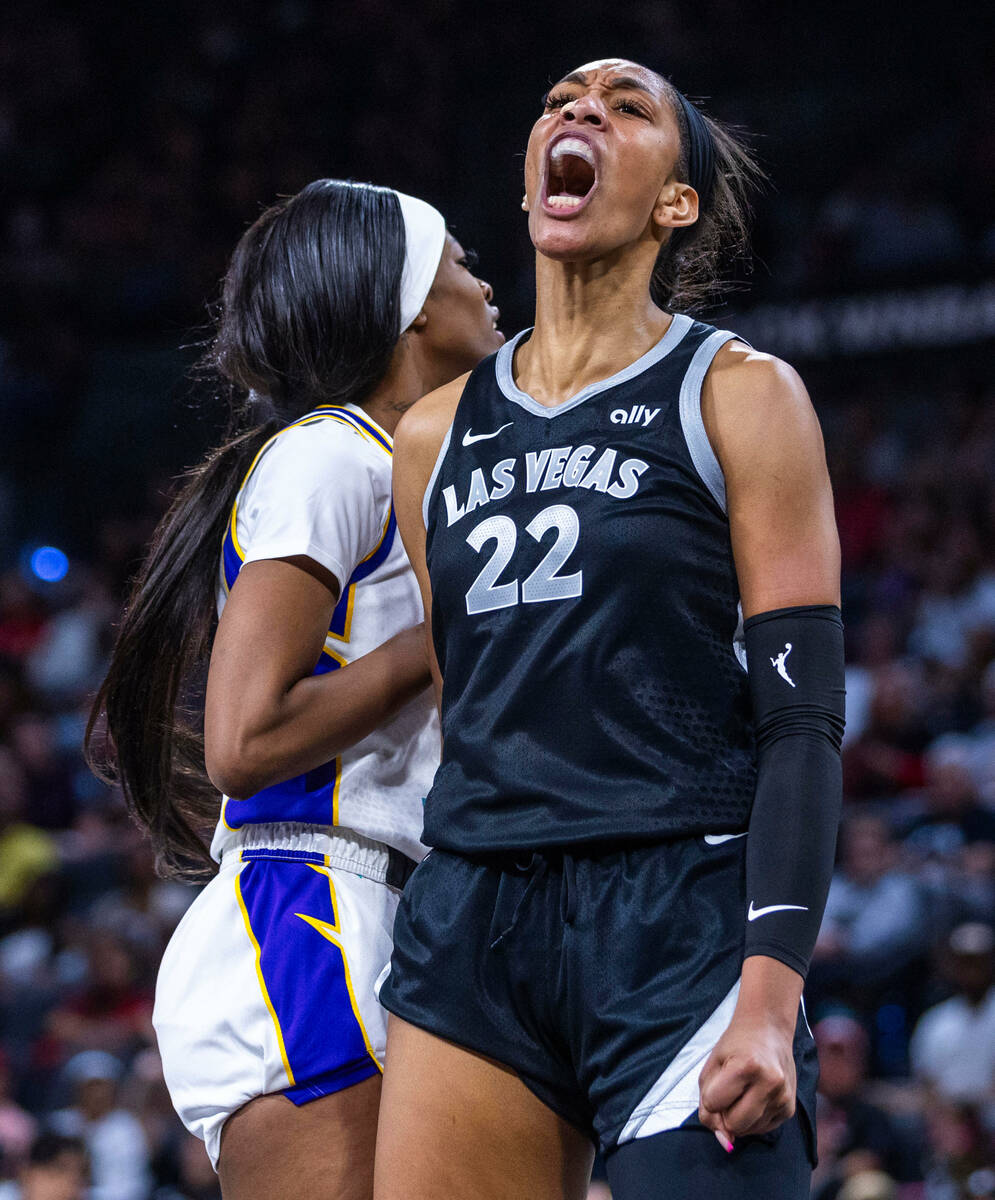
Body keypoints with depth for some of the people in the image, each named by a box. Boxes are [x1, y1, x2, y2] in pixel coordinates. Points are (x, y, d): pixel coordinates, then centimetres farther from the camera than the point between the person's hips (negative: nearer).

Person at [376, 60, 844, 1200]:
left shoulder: (740, 396, 2)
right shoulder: (434, 434, 16)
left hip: (681, 915, -5)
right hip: (473, 927, 5)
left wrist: (770, 997, -16)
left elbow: (801, 720, -6)